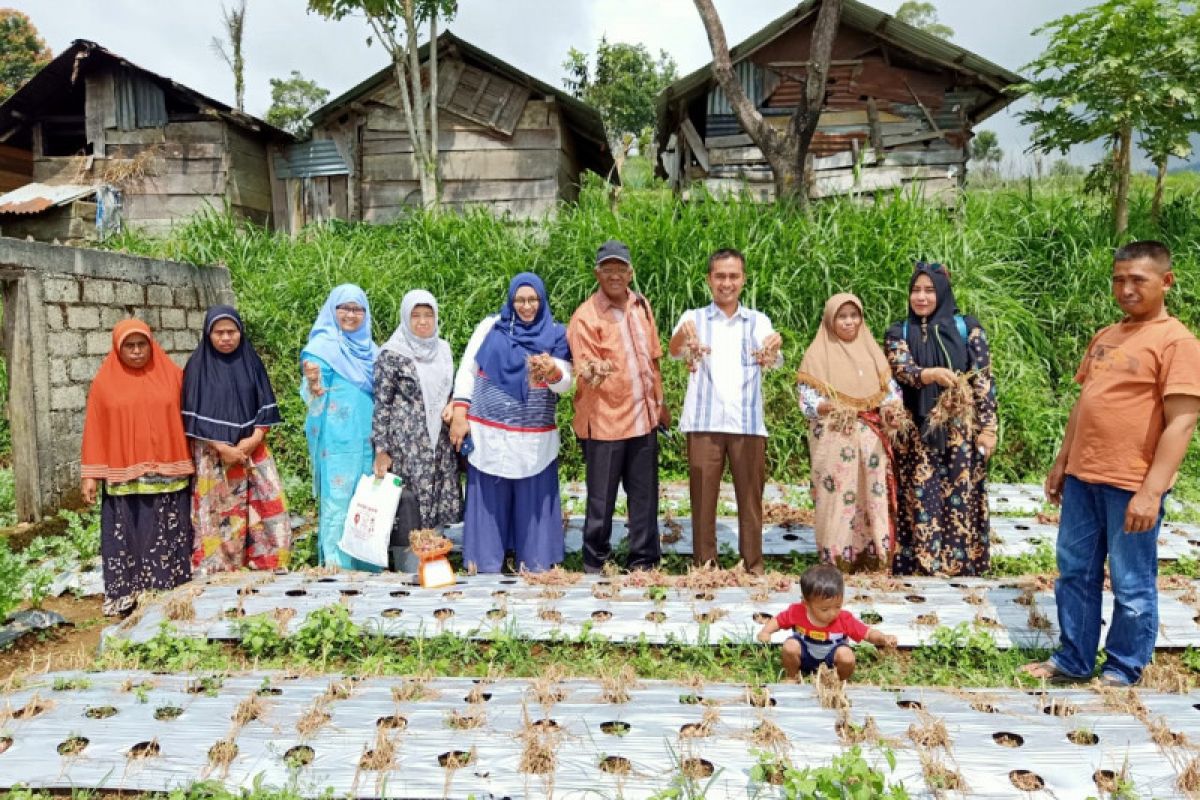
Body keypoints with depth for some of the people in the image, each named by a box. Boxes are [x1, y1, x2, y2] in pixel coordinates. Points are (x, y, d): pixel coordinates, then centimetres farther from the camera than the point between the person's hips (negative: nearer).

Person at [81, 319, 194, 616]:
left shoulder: (172, 375, 3)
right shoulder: (105, 382, 2)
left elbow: (187, 419, 5)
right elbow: (95, 429, 3)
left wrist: (190, 464, 4)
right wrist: (91, 474, 1)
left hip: (168, 472, 0)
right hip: (125, 475, 0)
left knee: (168, 534, 6)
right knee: (128, 535, 3)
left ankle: (170, 592, 16)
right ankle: (127, 595, 12)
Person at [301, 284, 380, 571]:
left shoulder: (370, 348, 13)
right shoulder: (323, 345, -4)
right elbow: (315, 397, -13)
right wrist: (313, 384, -34)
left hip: (367, 440, 6)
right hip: (337, 441, -6)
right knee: (338, 501, -4)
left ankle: (367, 568, 20)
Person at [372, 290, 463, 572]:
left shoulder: (443, 350, 11)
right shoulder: (392, 355, -6)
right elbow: (381, 404, -7)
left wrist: (451, 407, -1)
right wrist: (381, 450, -10)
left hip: (439, 445, 5)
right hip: (406, 446, -5)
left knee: (436, 507, 7)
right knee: (408, 512, -5)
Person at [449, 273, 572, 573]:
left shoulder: (555, 335, 4)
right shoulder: (490, 327, 4)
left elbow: (565, 384, -3)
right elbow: (466, 371, 7)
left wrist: (552, 371, -26)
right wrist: (459, 415, -1)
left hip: (535, 439, 0)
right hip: (487, 433, 0)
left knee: (533, 501, 3)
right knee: (488, 500, 5)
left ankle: (534, 564, 14)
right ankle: (484, 564, 15)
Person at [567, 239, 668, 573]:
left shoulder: (642, 306, 8)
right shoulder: (585, 316, -10)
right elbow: (583, 373, -14)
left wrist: (660, 402, 19)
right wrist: (595, 373, -36)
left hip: (643, 418, 5)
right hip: (604, 421, -5)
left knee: (644, 496, 12)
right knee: (601, 498, 5)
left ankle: (643, 560, 26)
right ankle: (595, 563, 21)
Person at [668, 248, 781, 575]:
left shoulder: (758, 321, 10)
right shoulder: (693, 317, 7)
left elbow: (772, 361, -10)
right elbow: (674, 350, -15)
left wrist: (774, 346, -36)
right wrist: (684, 334, -39)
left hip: (748, 424, 1)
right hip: (704, 423, -1)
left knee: (750, 497, 6)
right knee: (703, 498, 3)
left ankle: (753, 565, 18)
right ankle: (704, 565, 14)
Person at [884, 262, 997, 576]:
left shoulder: (968, 328, 4)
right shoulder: (898, 333, 6)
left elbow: (983, 380, 1)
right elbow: (903, 369, -11)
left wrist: (987, 427, -5)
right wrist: (930, 374, -33)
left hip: (960, 430, 0)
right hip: (917, 432, 0)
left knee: (960, 497, 2)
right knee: (920, 497, 1)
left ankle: (961, 561, 13)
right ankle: (920, 562, 10)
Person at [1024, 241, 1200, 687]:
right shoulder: (1105, 337, 13)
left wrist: (1151, 490, -20)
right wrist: (1061, 463, 18)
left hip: (1132, 485, -7)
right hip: (1083, 477, 7)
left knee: (1132, 585, 6)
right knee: (1075, 573, 14)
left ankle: (1124, 671, 23)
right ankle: (1073, 661, 28)